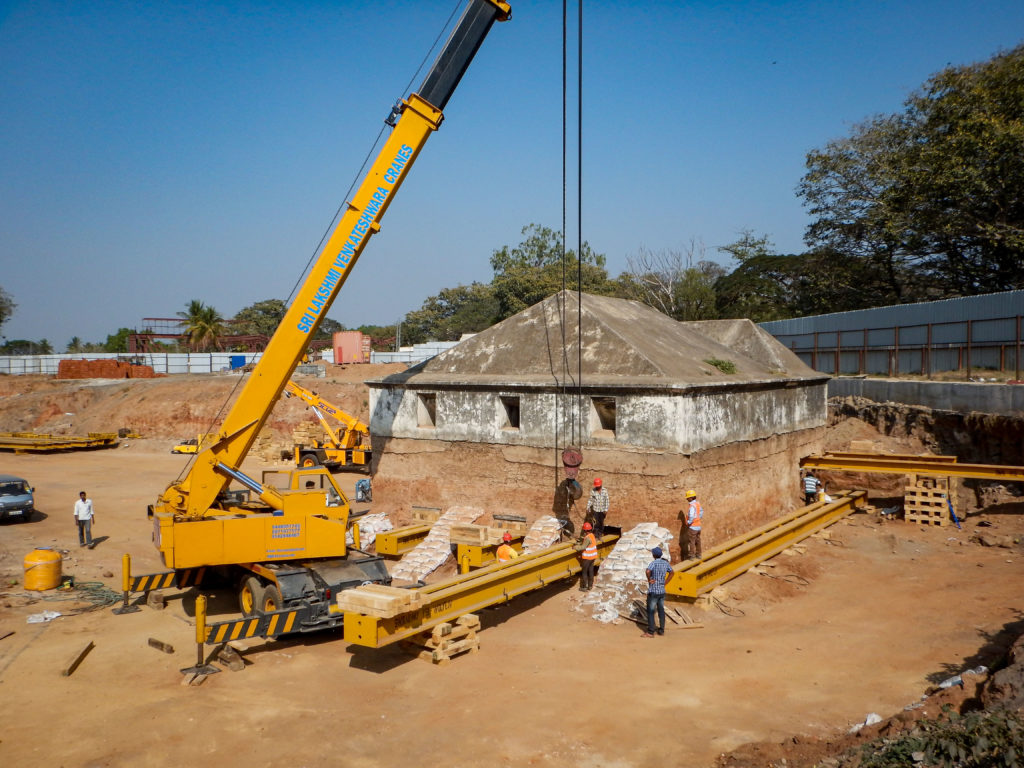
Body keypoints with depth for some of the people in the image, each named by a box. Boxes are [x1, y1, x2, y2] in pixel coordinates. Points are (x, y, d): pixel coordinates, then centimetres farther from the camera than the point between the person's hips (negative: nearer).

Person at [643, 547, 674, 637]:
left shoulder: (654, 563, -18)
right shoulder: (665, 563, 2)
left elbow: (648, 571, -37)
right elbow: (672, 572, 19)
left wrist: (649, 580, -20)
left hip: (653, 591, -6)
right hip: (662, 591, 6)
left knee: (650, 612, 0)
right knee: (661, 610, 15)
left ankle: (650, 632, 1)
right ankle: (661, 630, 21)